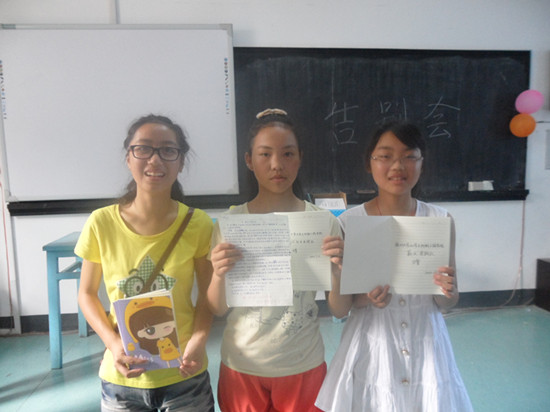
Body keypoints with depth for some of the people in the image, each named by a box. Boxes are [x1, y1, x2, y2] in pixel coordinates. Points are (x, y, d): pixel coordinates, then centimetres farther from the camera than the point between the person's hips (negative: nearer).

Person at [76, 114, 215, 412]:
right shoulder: (101, 223, -12)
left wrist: (198, 340, -17)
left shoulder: (197, 224, -13)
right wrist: (113, 343, -13)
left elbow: (208, 293, -2)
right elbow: (87, 293, 0)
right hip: (121, 377, 1)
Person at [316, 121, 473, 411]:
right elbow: (337, 309, -6)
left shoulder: (440, 220, -5)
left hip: (425, 346, 2)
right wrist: (366, 299, -25)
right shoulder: (349, 222, -11)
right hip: (371, 347, -1)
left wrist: (446, 291, -18)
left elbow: (446, 304, 3)